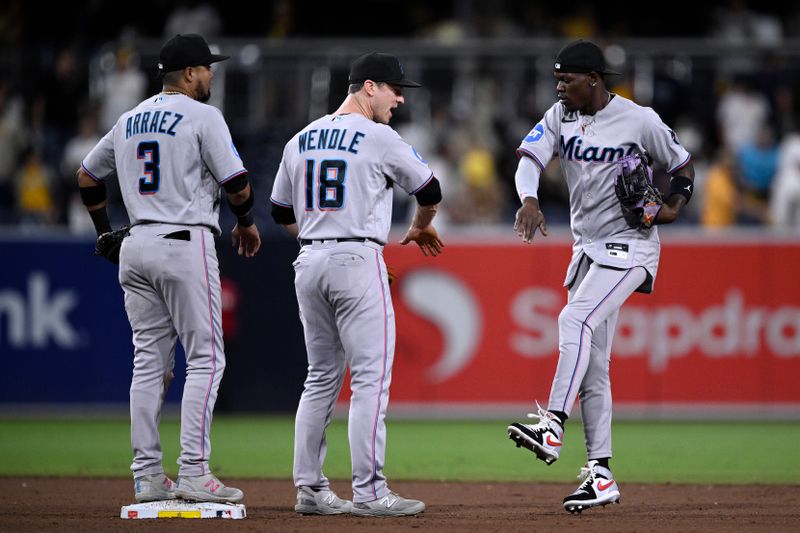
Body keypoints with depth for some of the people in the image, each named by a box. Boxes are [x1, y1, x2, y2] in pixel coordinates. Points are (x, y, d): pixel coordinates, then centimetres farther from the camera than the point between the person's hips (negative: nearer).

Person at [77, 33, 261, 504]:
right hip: (185, 243, -7)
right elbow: (237, 182, -10)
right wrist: (247, 224, 8)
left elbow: (88, 176, 23)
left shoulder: (130, 121, 15)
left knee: (149, 360, 9)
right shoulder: (202, 116, -7)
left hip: (136, 249, 7)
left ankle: (148, 476, 7)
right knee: (205, 359, -4)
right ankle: (193, 473, -12)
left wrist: (105, 232, 31)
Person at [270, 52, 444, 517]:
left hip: (310, 263, 7)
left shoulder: (302, 139, 12)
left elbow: (281, 210, 19)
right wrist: (420, 228, 24)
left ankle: (310, 489, 12)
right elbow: (430, 191, 4)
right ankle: (369, 492, -10)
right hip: (358, 261, -7)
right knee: (371, 378, -6)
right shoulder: (380, 138, -7)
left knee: (322, 377, 13)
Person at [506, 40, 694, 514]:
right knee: (592, 365, 5)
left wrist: (676, 204, -15)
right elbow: (530, 157, -11)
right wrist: (529, 200, -30)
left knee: (576, 319, -29)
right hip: (588, 248, 7)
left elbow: (683, 164, 4)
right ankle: (601, 475, 8)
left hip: (629, 248, -7)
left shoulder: (639, 120, -10)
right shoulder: (561, 116, 4)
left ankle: (553, 428, -37)